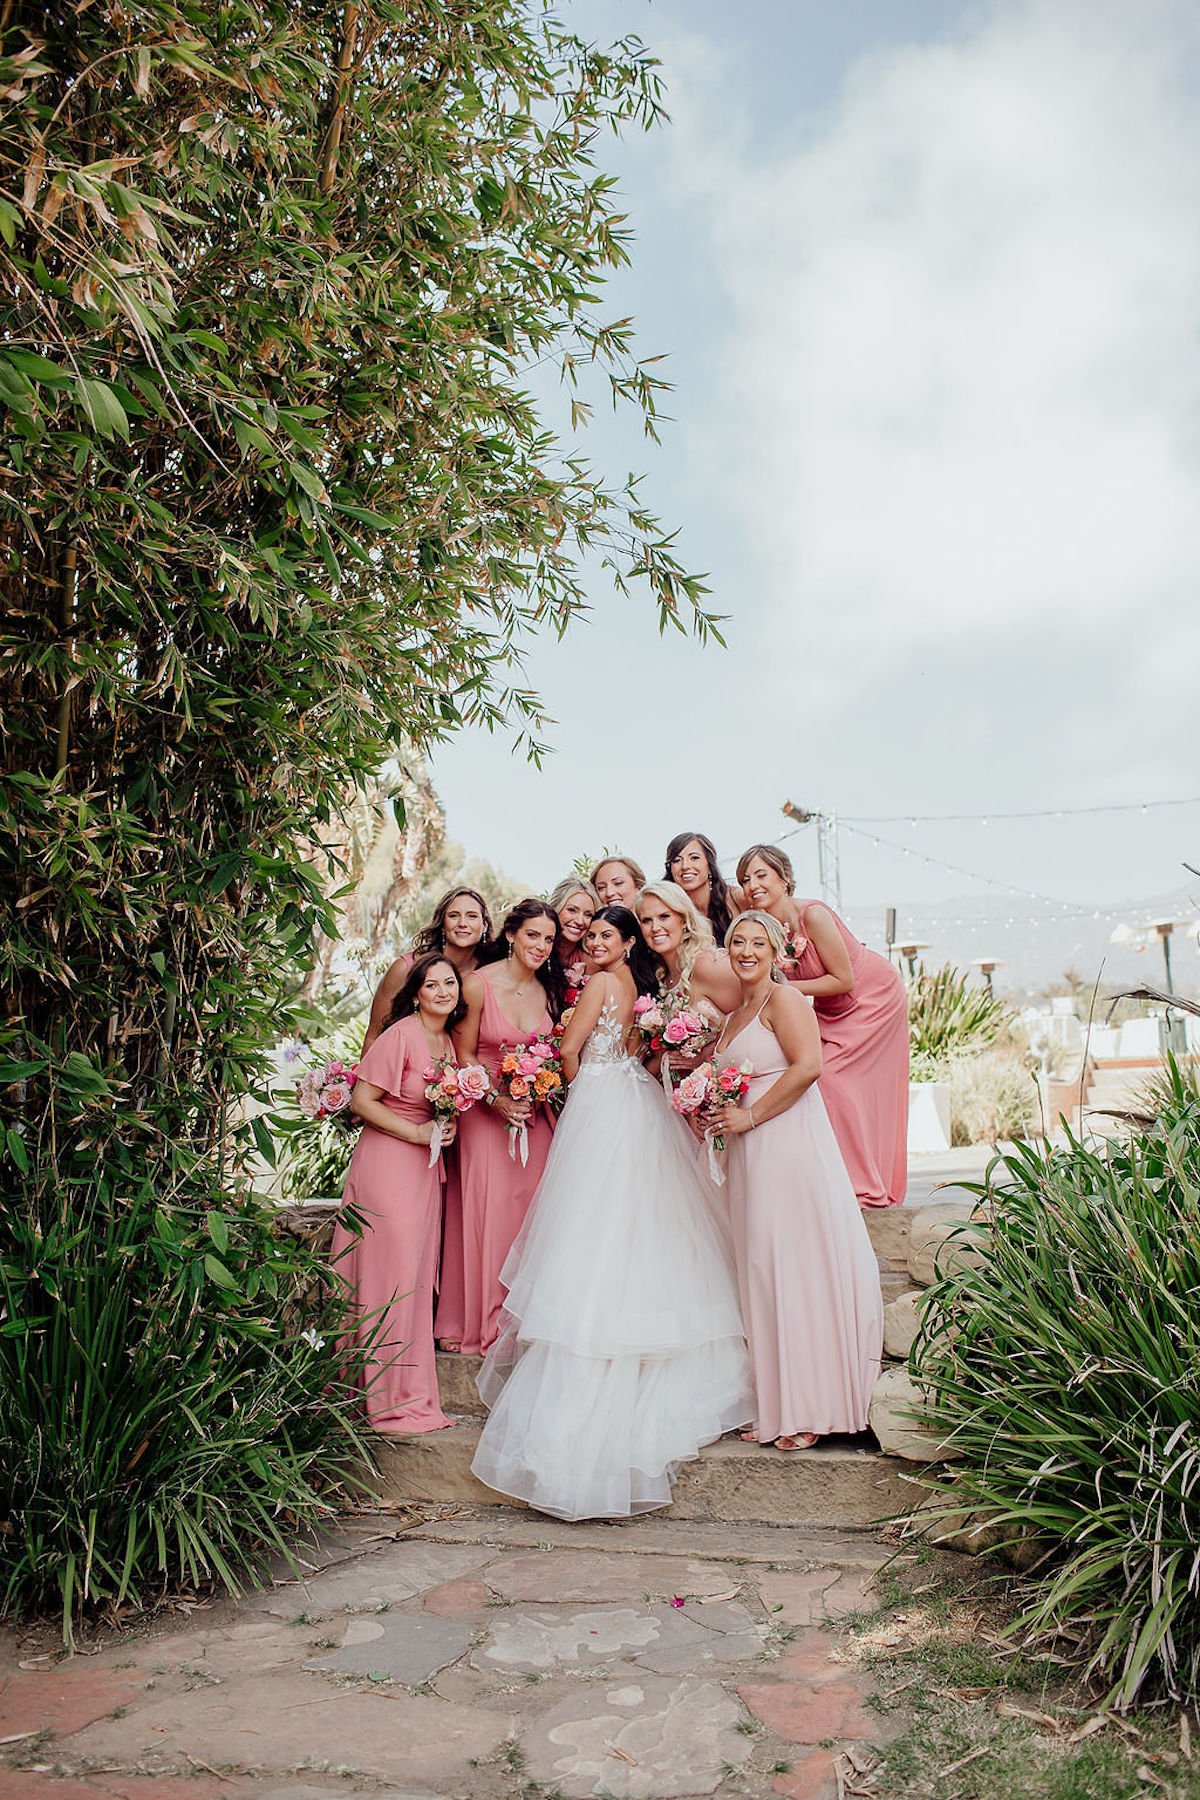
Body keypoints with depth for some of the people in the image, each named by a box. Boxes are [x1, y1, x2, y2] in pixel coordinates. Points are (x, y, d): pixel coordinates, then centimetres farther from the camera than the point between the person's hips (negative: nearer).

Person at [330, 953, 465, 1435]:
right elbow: (362, 1101, -15)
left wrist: (448, 1126, 7)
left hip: (424, 1169, 8)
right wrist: (417, 1133, -15)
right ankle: (392, 1398, 9)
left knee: (416, 1276, 11)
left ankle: (409, 1390, 22)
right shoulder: (401, 1036, -14)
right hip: (387, 1164, -8)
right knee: (391, 1276, -3)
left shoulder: (447, 1042, 11)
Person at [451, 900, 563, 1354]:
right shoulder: (479, 984, -11)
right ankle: (490, 1323, 12)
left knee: (532, 1209, 5)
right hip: (487, 1110, -4)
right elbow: (463, 1054, -5)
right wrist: (498, 1099, -15)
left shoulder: (548, 990, 2)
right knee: (491, 1210, -2)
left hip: (536, 1112, 4)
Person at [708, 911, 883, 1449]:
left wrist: (751, 1115, -16)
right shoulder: (735, 1011, 19)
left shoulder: (783, 998, -6)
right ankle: (773, 1405, 18)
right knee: (761, 1271, 9)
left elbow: (807, 1066, -19)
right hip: (750, 1156, 9)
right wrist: (714, 1110, 7)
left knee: (795, 1267, -4)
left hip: (789, 1146, -9)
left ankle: (810, 1409, 6)